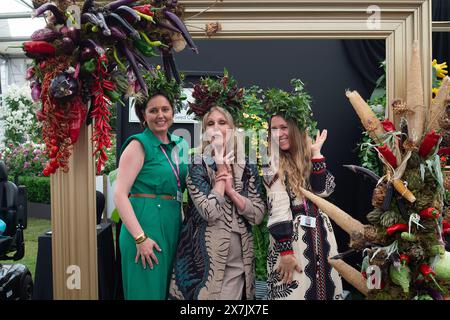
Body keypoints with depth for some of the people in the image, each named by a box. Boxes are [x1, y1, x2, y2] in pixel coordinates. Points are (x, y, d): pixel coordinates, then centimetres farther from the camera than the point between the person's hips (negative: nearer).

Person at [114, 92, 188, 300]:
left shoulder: (179, 145, 11)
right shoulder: (139, 145, -9)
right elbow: (120, 195, -15)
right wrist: (140, 238, -21)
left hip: (173, 226, 7)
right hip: (146, 226, -7)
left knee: (169, 289, 17)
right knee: (146, 291, 3)